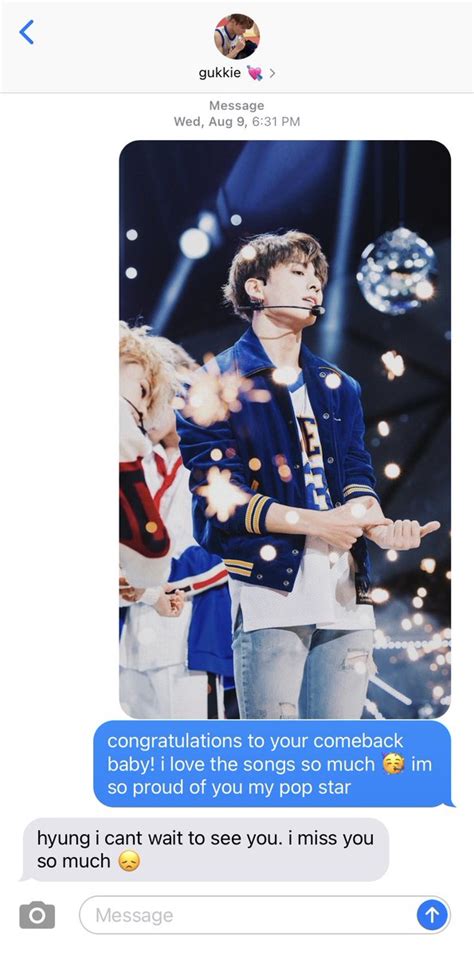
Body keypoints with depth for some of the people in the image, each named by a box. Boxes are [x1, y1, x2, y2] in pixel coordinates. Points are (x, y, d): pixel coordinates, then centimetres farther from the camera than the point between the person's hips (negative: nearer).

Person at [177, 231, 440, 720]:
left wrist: (374, 525, -12)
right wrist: (315, 522, -15)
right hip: (269, 586, -5)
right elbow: (218, 495, -6)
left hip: (346, 592, 5)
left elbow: (357, 475, 12)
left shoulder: (339, 387, 22)